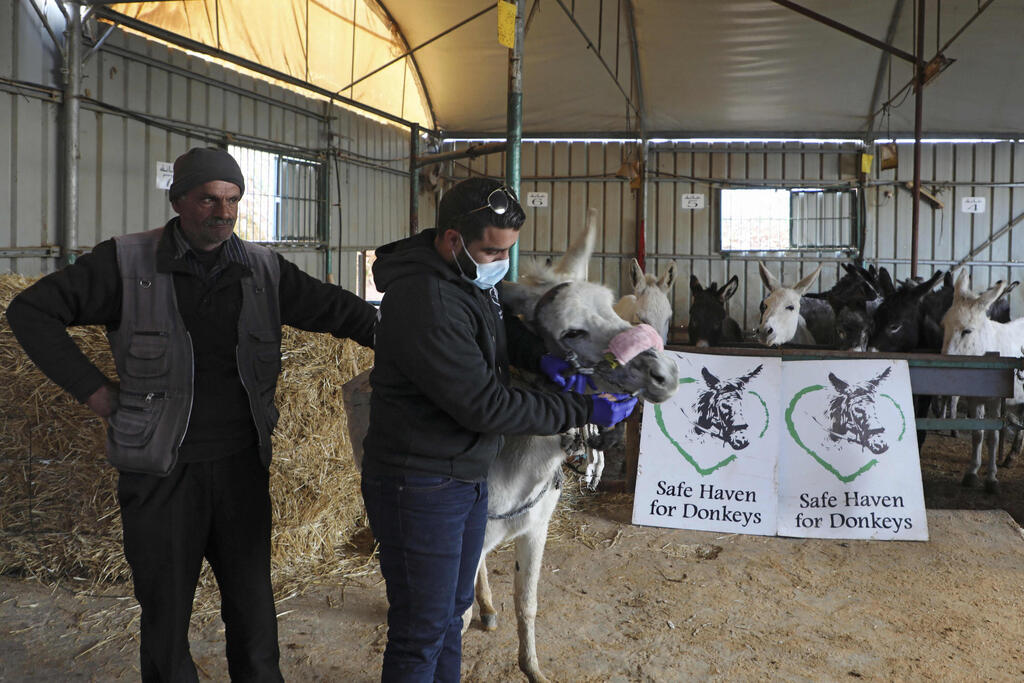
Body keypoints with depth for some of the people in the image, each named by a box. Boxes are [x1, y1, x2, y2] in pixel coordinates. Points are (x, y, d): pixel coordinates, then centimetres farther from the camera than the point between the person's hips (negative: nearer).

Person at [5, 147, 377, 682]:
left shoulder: (263, 270, 3)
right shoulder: (127, 262, -6)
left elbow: (335, 309, 9)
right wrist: (92, 390, -8)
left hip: (242, 467, 3)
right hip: (162, 472, -2)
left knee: (253, 609, 12)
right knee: (166, 612, 10)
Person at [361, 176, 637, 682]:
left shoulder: (471, 274, 2)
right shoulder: (427, 303, -28)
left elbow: (502, 324, 21)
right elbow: (485, 406, -27)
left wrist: (539, 357, -1)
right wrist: (583, 410, -20)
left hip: (467, 477, 10)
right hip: (420, 487, -10)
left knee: (453, 608, 23)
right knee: (421, 631, 4)